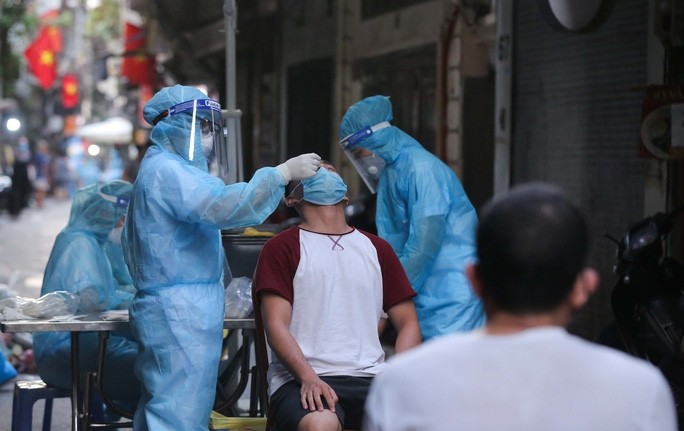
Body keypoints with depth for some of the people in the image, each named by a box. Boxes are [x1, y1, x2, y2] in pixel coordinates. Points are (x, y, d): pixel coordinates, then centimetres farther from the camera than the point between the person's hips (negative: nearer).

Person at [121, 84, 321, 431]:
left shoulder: (164, 169, 22)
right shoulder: (167, 170, -13)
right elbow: (222, 206, -26)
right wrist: (283, 173, -25)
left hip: (176, 310, 11)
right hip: (182, 311, -11)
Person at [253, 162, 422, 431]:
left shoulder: (376, 248, 21)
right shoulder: (282, 248, 9)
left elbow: (408, 323, 17)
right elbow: (276, 325, -1)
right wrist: (309, 378, -18)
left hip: (370, 378, 3)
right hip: (300, 379, -3)